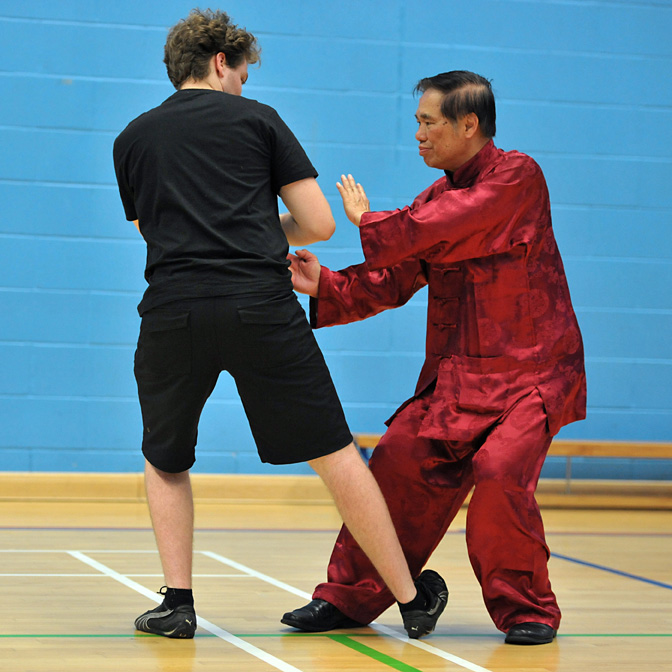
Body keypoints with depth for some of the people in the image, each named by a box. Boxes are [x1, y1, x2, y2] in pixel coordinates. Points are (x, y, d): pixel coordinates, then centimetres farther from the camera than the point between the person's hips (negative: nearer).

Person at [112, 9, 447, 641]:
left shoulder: (132, 139, 20)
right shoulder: (258, 120, 11)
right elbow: (320, 224, 7)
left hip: (171, 312, 2)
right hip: (261, 307, -2)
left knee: (164, 463, 23)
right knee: (334, 455, 6)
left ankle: (177, 602, 12)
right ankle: (413, 599, 13)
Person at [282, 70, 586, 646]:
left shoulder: (517, 176, -11)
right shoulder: (438, 198, 12)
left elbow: (440, 230, -22)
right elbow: (391, 283, 8)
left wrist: (367, 222, -6)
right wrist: (326, 286, -8)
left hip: (532, 373, -7)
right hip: (456, 378, 7)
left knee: (498, 470, -24)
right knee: (397, 463, -3)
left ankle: (528, 609, -4)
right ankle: (349, 597, 12)